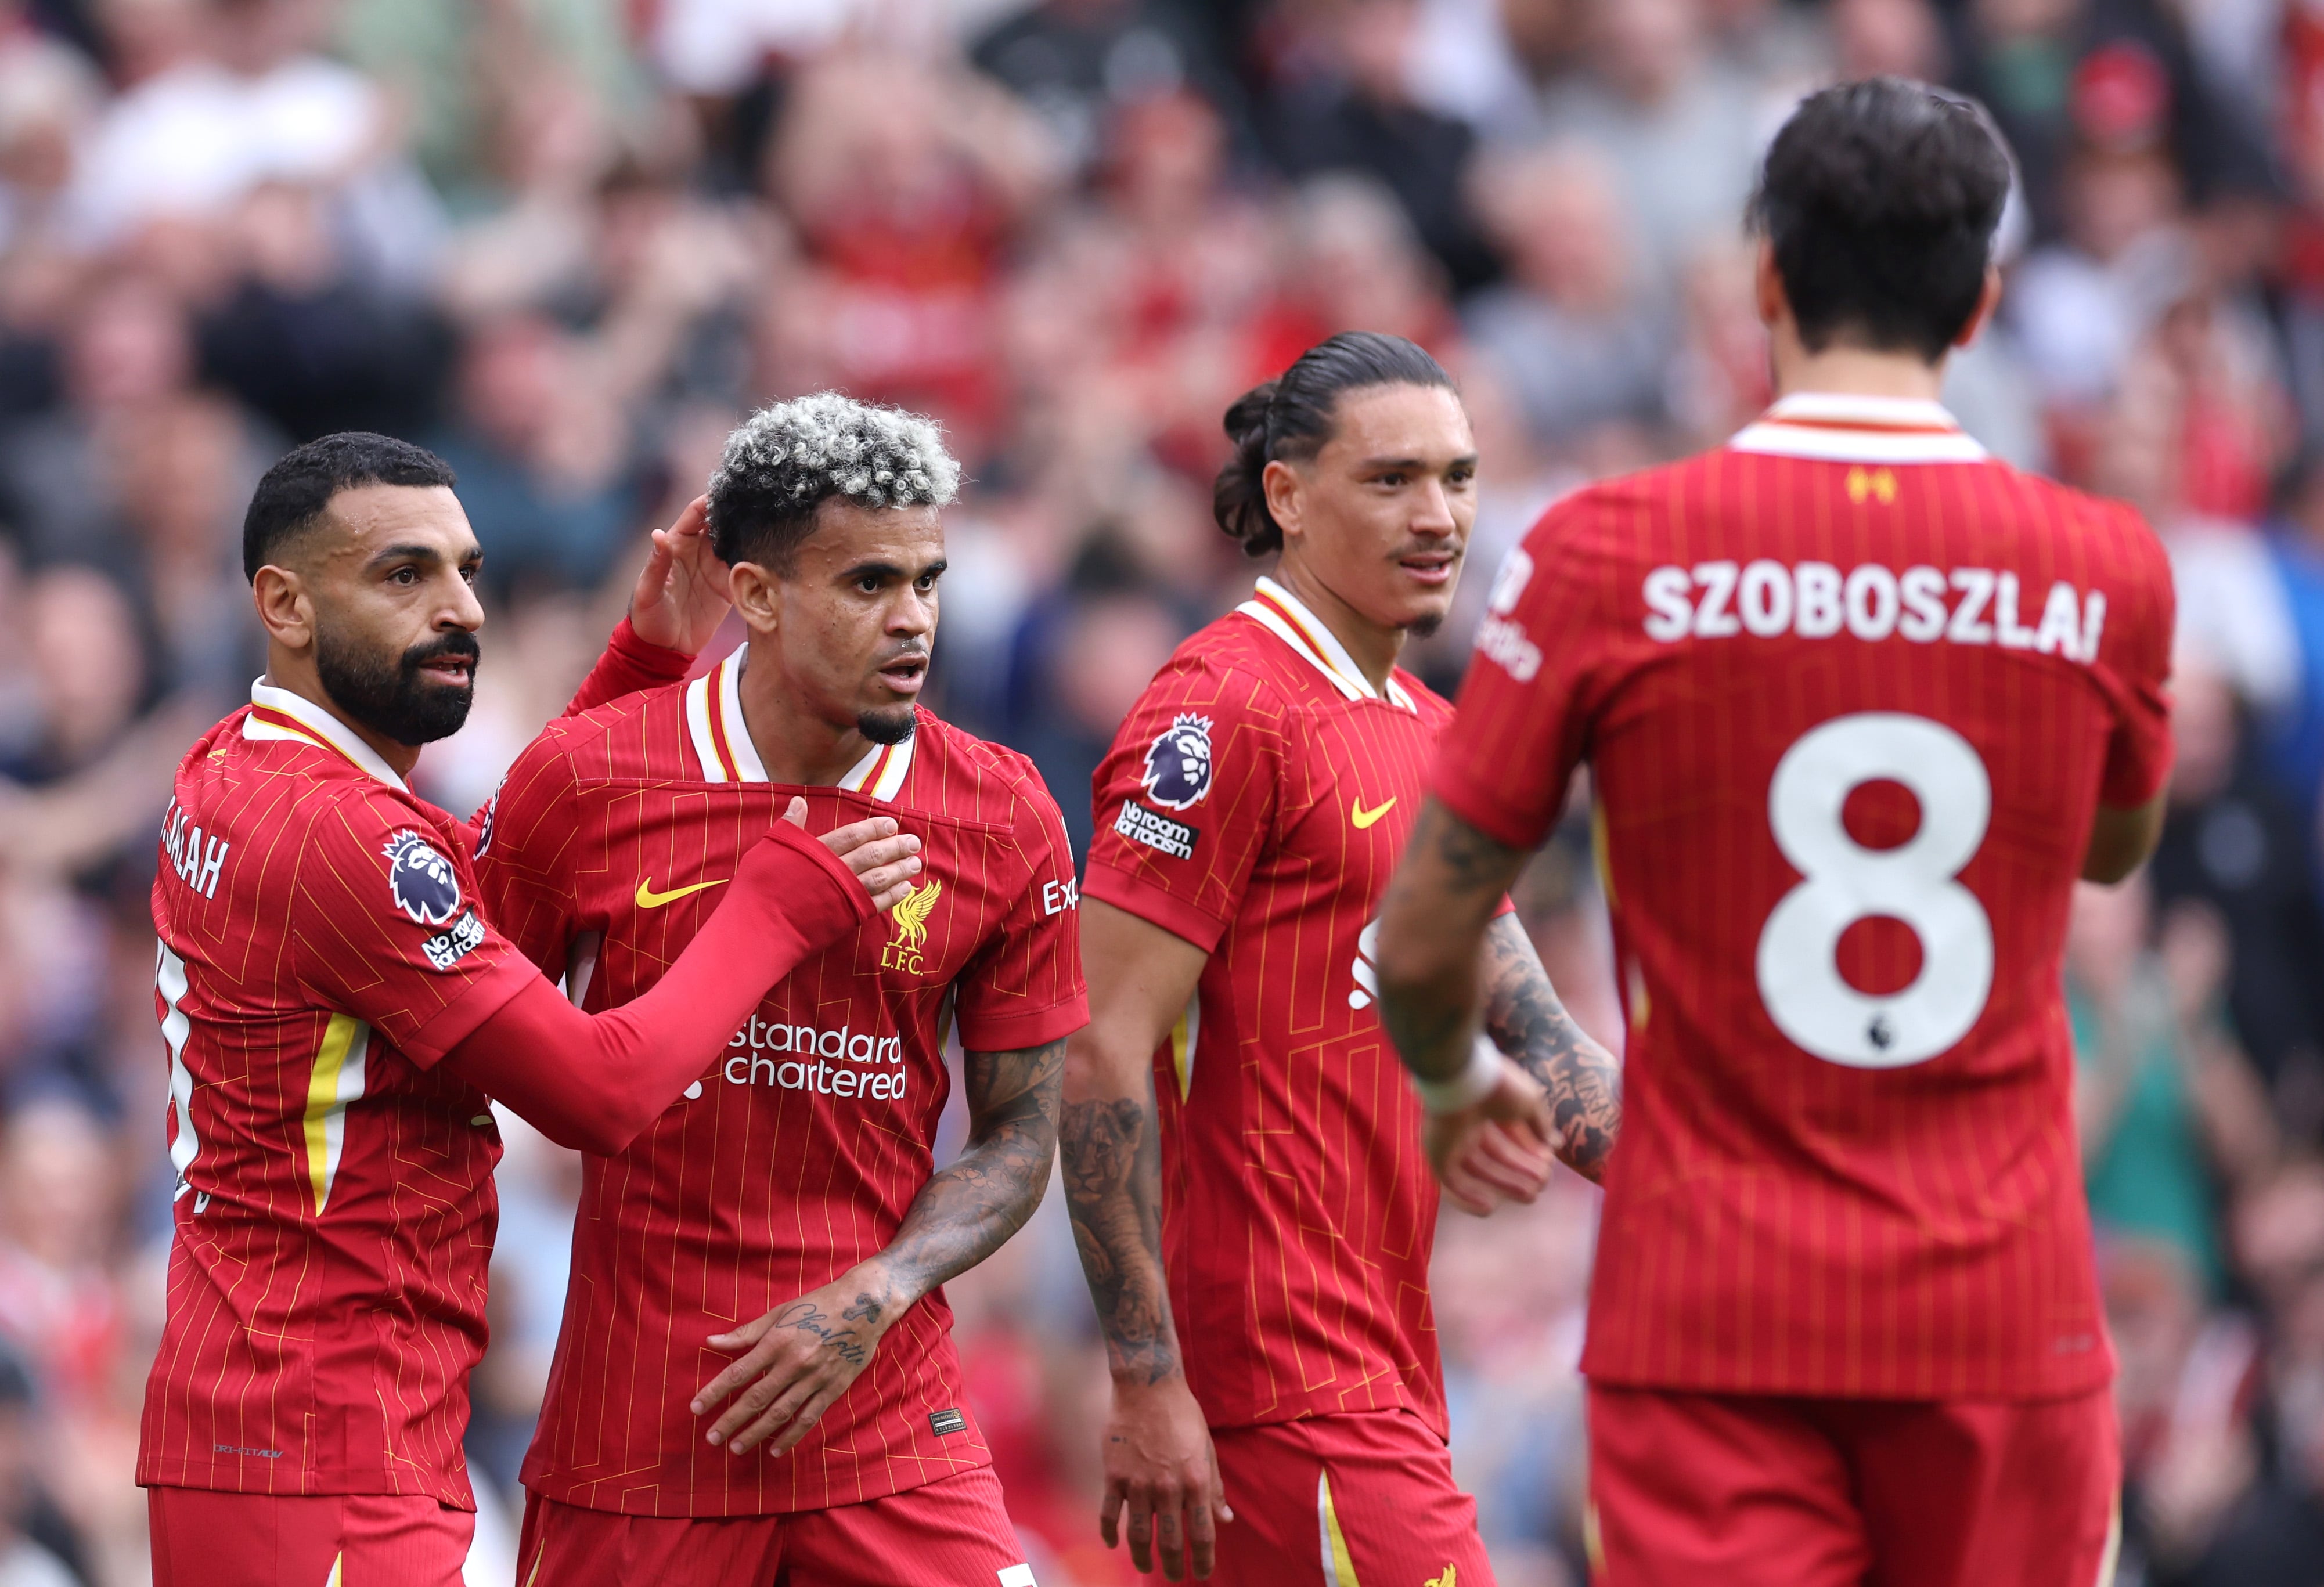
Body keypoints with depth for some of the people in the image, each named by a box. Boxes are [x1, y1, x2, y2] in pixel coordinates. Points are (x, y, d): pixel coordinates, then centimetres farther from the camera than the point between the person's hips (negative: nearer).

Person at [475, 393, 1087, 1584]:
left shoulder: (1003, 820, -1)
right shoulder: (583, 782, -4)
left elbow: (1019, 1137, 5)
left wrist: (873, 1301, -10)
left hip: (889, 1420, 1)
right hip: (635, 1429, -1)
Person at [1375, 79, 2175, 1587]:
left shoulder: (1606, 556, -6)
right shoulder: (2107, 570, -1)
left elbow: (1422, 942, 1)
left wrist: (1460, 1084, 22)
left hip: (1713, 1320, -1)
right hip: (2004, 1315, 1)